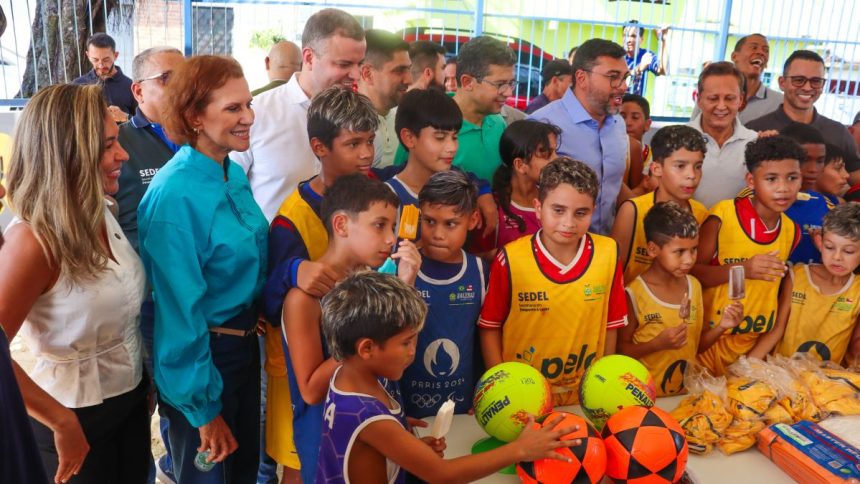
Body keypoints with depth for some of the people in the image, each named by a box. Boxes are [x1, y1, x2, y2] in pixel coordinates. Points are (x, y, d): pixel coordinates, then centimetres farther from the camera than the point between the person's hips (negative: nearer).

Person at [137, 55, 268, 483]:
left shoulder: (235, 176, 1)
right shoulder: (175, 194, -24)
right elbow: (180, 309, -21)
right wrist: (203, 406, -16)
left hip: (245, 346, 7)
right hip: (201, 357, -7)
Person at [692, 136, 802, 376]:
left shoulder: (792, 231, 1)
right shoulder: (723, 215, -14)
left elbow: (774, 283, 13)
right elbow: (692, 271, -12)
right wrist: (742, 269, -26)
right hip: (710, 338, -4)